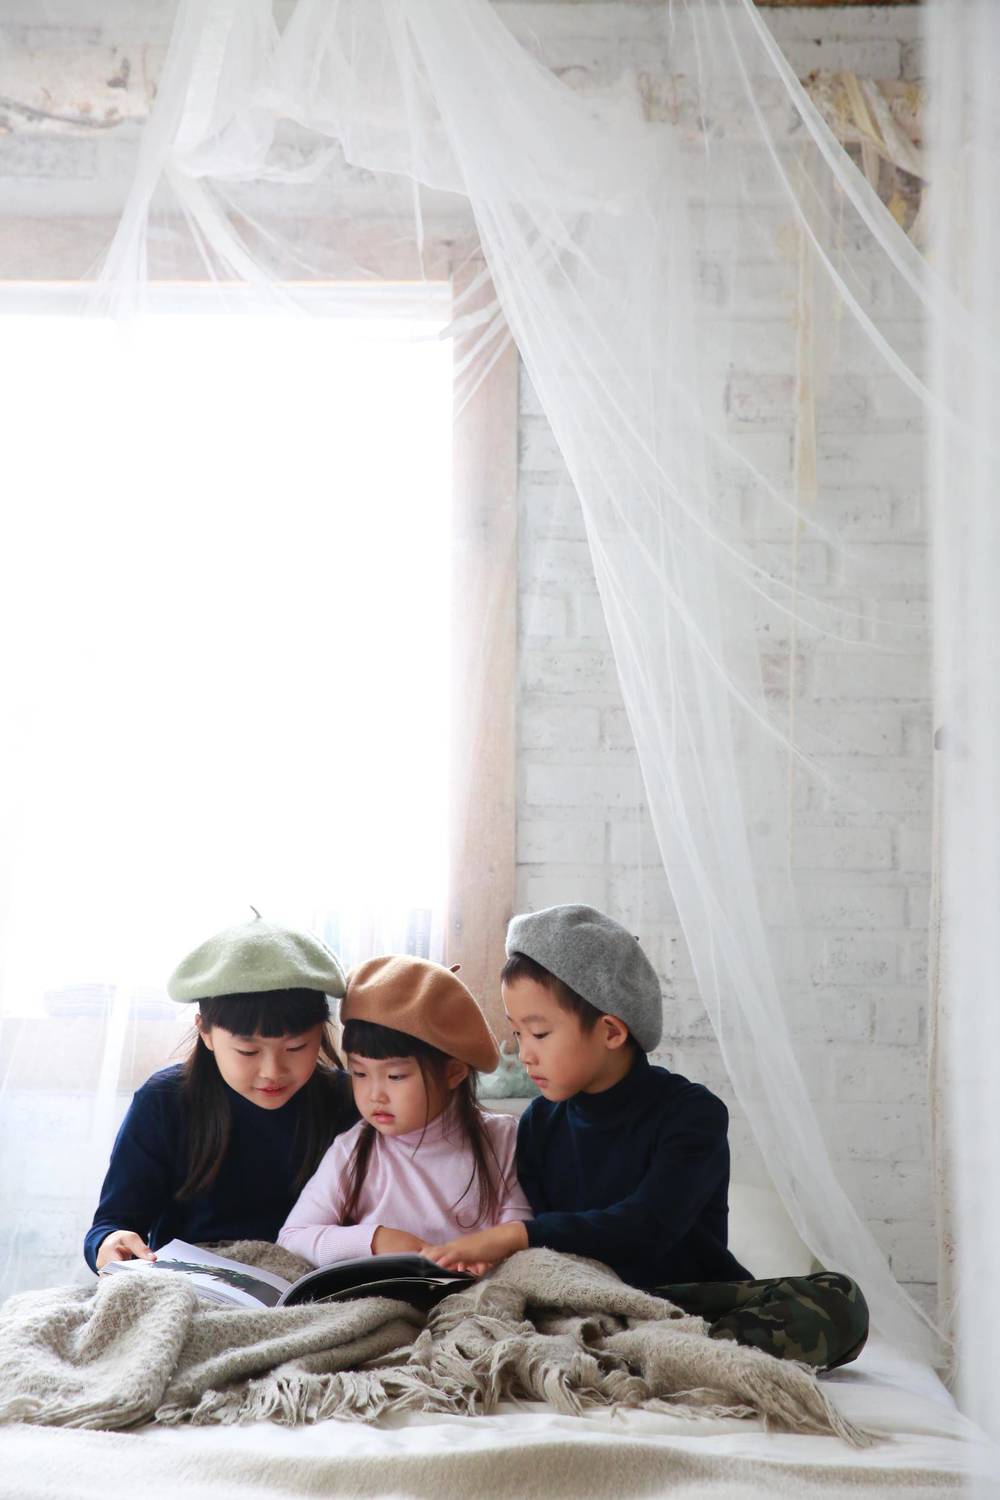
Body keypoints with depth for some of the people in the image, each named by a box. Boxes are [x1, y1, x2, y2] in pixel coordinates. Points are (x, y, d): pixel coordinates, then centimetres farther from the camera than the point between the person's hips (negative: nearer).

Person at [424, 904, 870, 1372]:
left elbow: (647, 1228, -23)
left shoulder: (692, 1112, -9)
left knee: (838, 1301, -29)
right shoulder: (540, 1123, 7)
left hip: (694, 1302, -2)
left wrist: (514, 1236, -29)